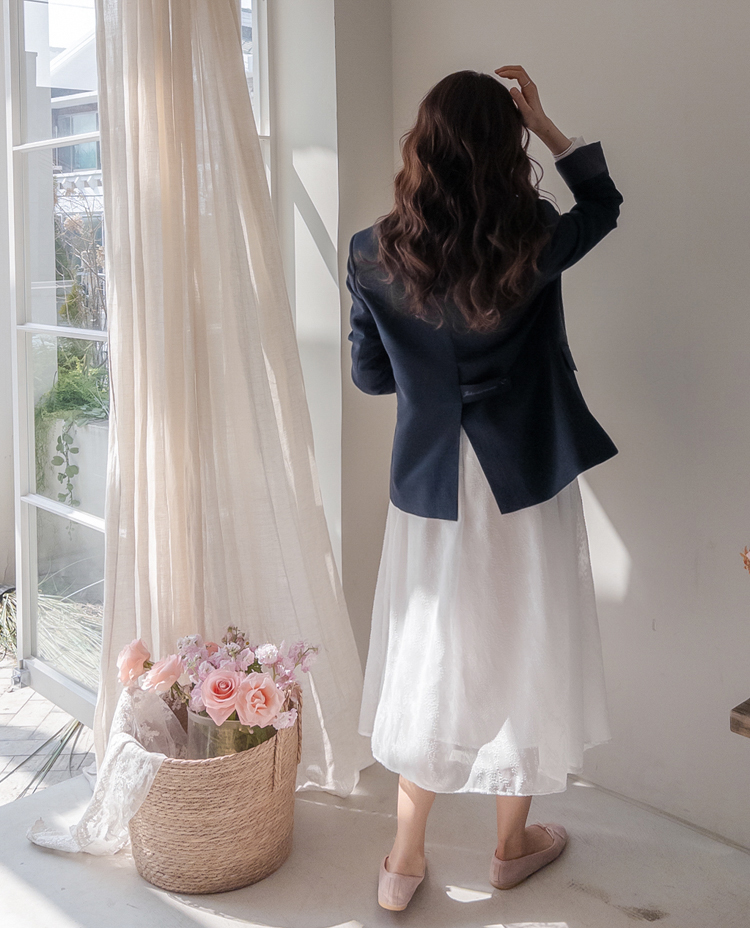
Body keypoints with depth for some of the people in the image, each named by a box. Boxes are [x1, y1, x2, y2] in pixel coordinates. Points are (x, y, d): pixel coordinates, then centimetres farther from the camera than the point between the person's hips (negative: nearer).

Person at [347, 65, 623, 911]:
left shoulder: (376, 256, -9)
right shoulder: (531, 247, -13)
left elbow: (369, 375, 2)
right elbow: (603, 200, 9)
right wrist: (543, 121, 10)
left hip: (429, 488, 2)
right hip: (526, 487, -1)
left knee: (429, 665, 14)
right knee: (521, 657, 15)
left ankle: (404, 861, 24)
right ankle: (512, 843, 33)